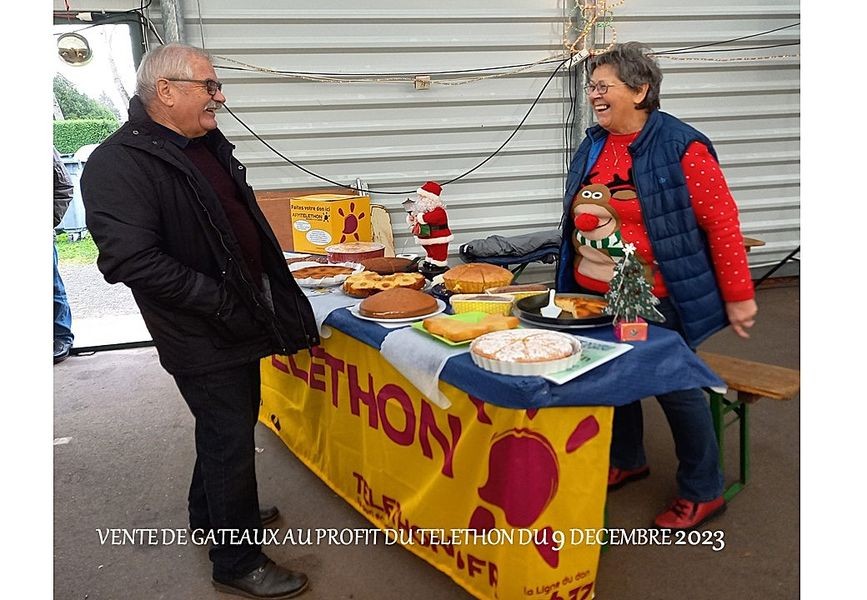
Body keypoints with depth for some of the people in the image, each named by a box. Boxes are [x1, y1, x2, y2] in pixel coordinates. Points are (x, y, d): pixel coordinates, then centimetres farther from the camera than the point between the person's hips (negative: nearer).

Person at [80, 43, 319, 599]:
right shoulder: (119, 163, -19)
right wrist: (221, 300, -24)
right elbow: (130, 260, -28)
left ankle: (212, 515, 47)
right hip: (200, 338, -9)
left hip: (238, 323, 9)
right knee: (230, 439, 2)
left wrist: (269, 296, 13)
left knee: (232, 424, 23)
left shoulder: (210, 145, 8)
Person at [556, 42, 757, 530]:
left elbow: (722, 221, -14)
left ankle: (703, 492, 25)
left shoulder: (681, 147, -14)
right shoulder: (593, 147, 7)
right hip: (596, 299, 7)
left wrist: (739, 297, -13)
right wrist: (573, 278, 18)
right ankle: (627, 460, 43)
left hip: (656, 302, -7)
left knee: (675, 388, 4)